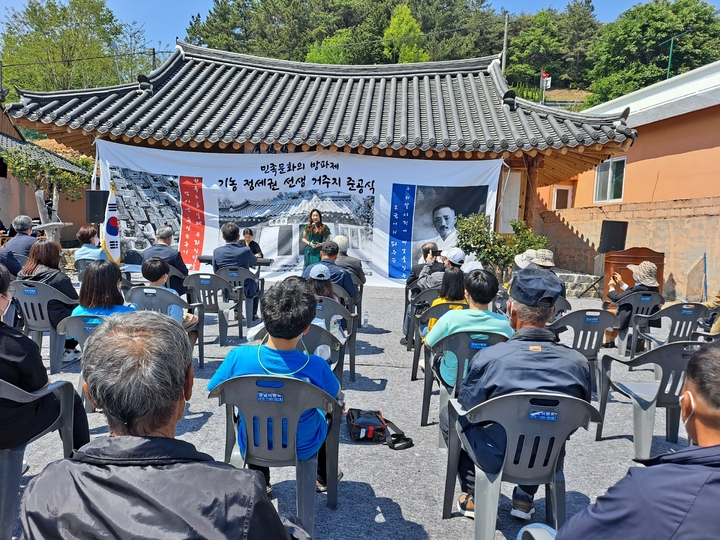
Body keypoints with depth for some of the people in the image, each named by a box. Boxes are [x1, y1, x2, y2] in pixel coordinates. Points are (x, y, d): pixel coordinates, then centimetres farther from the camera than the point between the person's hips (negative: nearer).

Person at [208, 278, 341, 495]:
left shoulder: (239, 357, -29)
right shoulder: (316, 367, -30)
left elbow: (214, 391, -9)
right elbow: (336, 395, -7)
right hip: (303, 448, -1)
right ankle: (324, 477, 50)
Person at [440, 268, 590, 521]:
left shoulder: (489, 357, -25)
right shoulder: (578, 362, -16)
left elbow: (467, 403, -7)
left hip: (495, 459, -3)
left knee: (448, 413, 22)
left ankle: (472, 496, 23)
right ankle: (525, 498, 32)